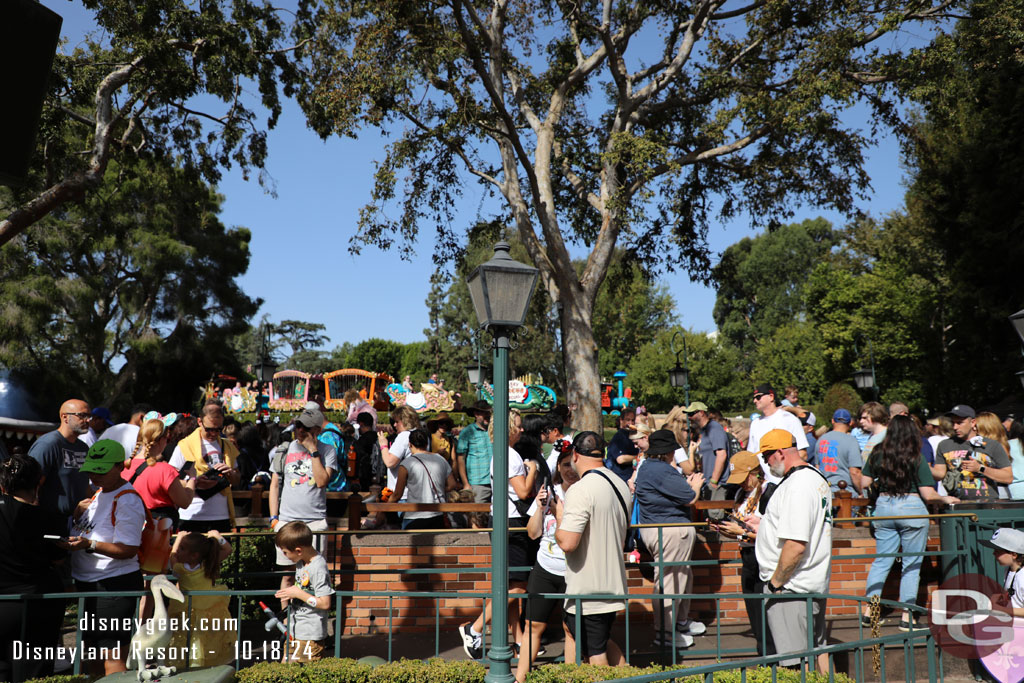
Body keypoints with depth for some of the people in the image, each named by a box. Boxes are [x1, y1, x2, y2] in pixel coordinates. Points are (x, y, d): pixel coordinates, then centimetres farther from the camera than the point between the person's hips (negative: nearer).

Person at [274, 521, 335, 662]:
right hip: (295, 631, 9)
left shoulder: (318, 569, -23)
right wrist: (290, 590, 5)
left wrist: (298, 593, -20)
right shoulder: (301, 562, 3)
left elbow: (325, 603, -24)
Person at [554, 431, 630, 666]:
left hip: (587, 591, -8)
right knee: (603, 642, 25)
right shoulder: (621, 485, 6)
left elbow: (567, 543, -27)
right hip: (613, 584, 8)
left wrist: (559, 517, -8)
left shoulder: (580, 490, -21)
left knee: (595, 656, 5)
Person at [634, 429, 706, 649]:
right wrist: (695, 486, 2)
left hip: (654, 529, 11)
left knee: (683, 576, 22)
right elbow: (689, 498, -18)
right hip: (669, 531, -11)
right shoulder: (661, 471, -21)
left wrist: (687, 484, 21)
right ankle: (664, 632, 5)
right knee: (670, 581, -3)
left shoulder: (647, 467, 13)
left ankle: (681, 620, 35)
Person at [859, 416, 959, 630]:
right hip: (911, 508, -4)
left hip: (883, 507, 4)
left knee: (881, 560, 11)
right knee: (912, 564, 6)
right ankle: (907, 616, 9)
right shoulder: (917, 458, -9)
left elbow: (864, 483, 4)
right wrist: (946, 499, 9)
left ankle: (868, 610, 10)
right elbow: (928, 494, -10)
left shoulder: (877, 453, 1)